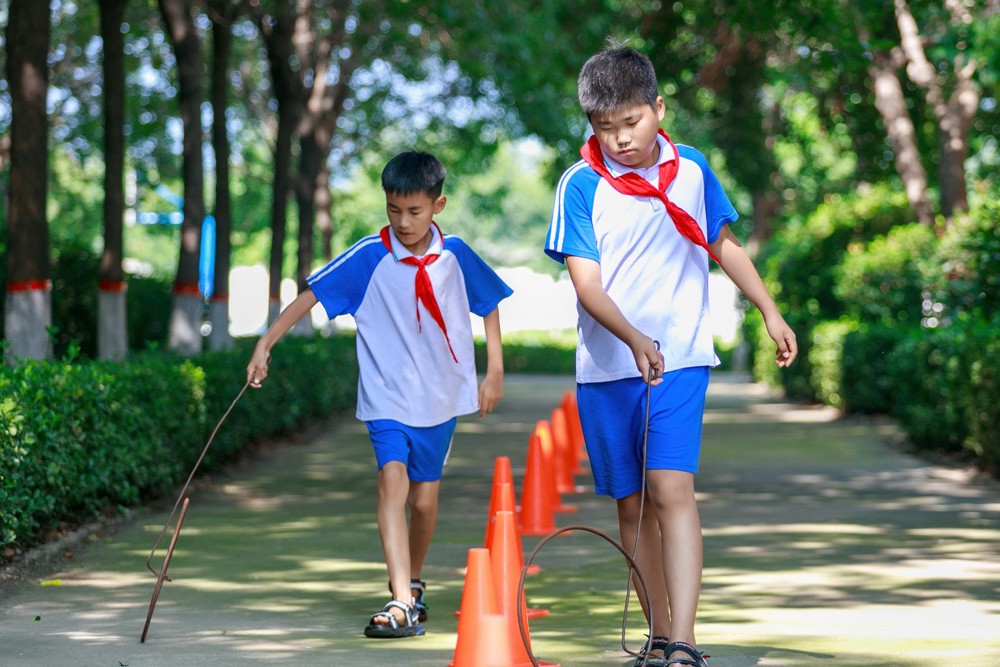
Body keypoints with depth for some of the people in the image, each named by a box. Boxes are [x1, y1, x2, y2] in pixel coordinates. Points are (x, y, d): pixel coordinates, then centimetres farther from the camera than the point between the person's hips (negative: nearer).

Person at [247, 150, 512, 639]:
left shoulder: (455, 255, -3)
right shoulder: (370, 256, -10)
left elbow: (489, 304, 11)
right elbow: (312, 294, -9)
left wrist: (495, 371, 8)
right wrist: (265, 344, -15)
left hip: (440, 396, 2)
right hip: (386, 393, -2)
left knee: (424, 498, 8)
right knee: (392, 480, -20)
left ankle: (412, 583, 34)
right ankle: (401, 604, -26)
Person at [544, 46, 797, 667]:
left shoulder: (691, 169, 3)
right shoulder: (581, 185, -6)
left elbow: (725, 245, 19)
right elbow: (586, 282, -13)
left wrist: (771, 312, 19)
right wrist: (633, 338, -28)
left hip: (680, 359, 0)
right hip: (607, 367, 1)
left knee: (671, 487, -17)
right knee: (632, 504, 8)